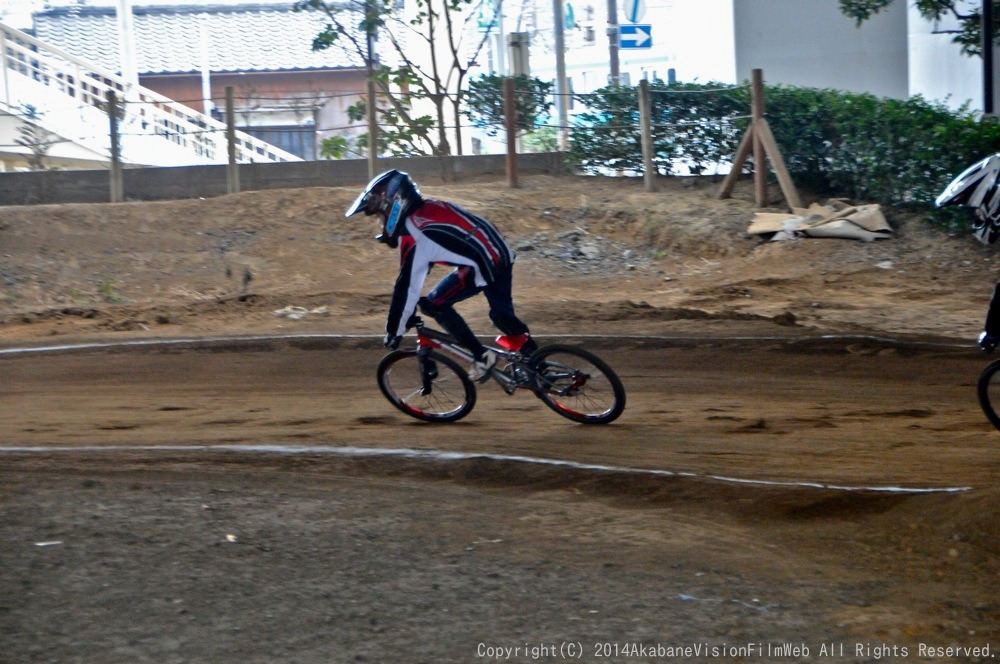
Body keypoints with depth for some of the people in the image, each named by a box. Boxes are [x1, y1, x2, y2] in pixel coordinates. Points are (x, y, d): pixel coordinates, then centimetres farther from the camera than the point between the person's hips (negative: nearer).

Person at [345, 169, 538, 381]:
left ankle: (482, 357, 2)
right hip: (502, 256, 9)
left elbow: (408, 286, -11)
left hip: (484, 267, -9)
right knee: (503, 316, 22)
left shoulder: (413, 233, -12)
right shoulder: (429, 207, 16)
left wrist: (394, 331, -2)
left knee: (434, 304, 0)